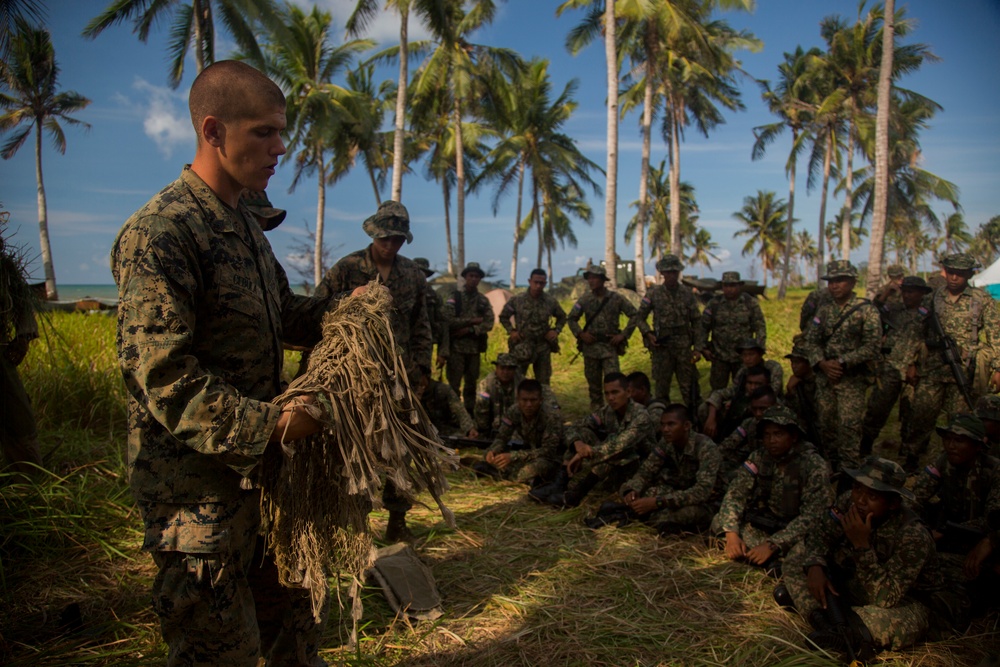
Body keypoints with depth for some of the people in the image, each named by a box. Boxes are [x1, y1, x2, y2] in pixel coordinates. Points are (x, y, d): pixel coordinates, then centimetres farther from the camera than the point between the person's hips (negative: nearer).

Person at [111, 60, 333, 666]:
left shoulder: (244, 223, 11)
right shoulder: (160, 234, -18)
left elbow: (279, 314, 17)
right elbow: (164, 378, -23)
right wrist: (269, 424, -27)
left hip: (259, 469, 9)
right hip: (200, 488, -8)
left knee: (294, 617, 22)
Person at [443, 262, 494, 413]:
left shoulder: (484, 301, 9)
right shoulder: (454, 298, -2)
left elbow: (489, 323, -2)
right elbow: (449, 320, -13)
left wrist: (468, 329, -13)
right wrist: (472, 321, -12)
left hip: (475, 348, 3)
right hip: (456, 347, -3)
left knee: (471, 383, 11)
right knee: (454, 383, -2)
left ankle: (469, 412, 20)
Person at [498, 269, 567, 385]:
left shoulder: (551, 302, -3)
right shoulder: (517, 300, -7)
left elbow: (562, 317, 16)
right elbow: (503, 316, 8)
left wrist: (556, 331, 0)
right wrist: (511, 331, -4)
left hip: (543, 348, 2)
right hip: (521, 347, -2)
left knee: (543, 383, 10)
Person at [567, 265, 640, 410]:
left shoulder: (616, 298, -3)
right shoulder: (584, 300, 2)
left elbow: (634, 315, 2)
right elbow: (571, 318, 11)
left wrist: (623, 335, -5)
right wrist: (581, 334, -3)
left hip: (610, 345, -2)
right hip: (590, 345, 2)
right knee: (593, 381, 10)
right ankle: (596, 408, 22)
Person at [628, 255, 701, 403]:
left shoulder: (687, 293, 4)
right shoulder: (653, 293, 0)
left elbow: (696, 321, 7)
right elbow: (639, 317, 6)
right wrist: (648, 334, -11)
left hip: (684, 346, 1)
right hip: (661, 346, -1)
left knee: (689, 386, 3)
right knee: (662, 386, 7)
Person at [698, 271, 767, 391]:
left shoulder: (751, 303, -2)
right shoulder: (714, 303, -1)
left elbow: (760, 327, 0)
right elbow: (703, 327, 3)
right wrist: (702, 348, -3)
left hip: (743, 357, 0)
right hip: (719, 356, 0)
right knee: (717, 388, 6)